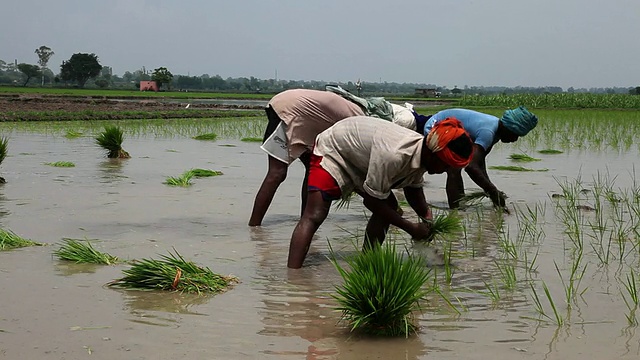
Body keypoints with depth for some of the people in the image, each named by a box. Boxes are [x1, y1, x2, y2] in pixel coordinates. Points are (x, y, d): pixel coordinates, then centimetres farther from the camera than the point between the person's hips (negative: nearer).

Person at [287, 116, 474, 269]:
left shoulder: (422, 153, -14)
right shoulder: (393, 155, -41)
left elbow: (413, 188, 5)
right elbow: (372, 202, -30)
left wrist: (427, 218, -13)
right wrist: (411, 228, -24)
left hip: (360, 161, 9)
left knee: (390, 207, 5)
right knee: (314, 216, -22)